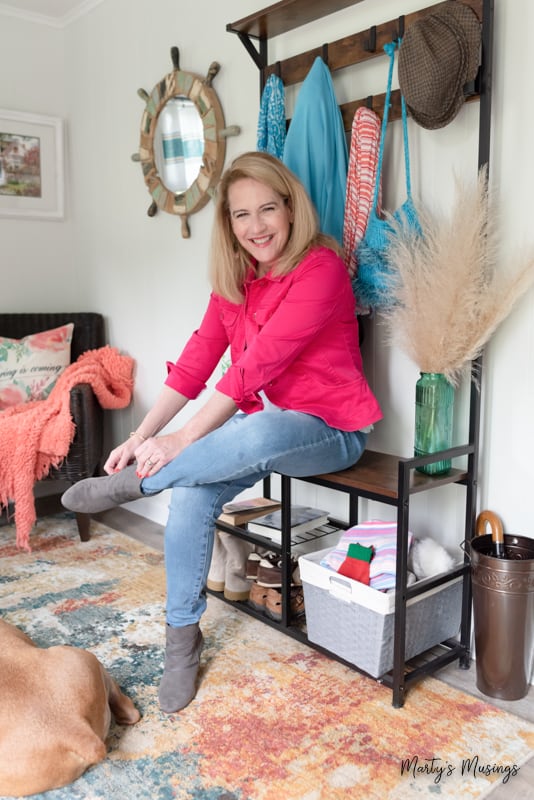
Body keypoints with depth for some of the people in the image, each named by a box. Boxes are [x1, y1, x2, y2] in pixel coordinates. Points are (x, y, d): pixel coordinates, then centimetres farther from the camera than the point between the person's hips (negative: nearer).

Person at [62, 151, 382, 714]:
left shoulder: (320, 269, -17)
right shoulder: (235, 278, 6)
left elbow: (257, 364, -25)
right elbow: (197, 359, 0)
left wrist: (182, 439, -28)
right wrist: (142, 435, -11)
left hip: (328, 430, -6)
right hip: (257, 420, 6)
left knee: (259, 433, -40)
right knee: (191, 494, -20)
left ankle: (134, 483, -17)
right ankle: (182, 637, 0)